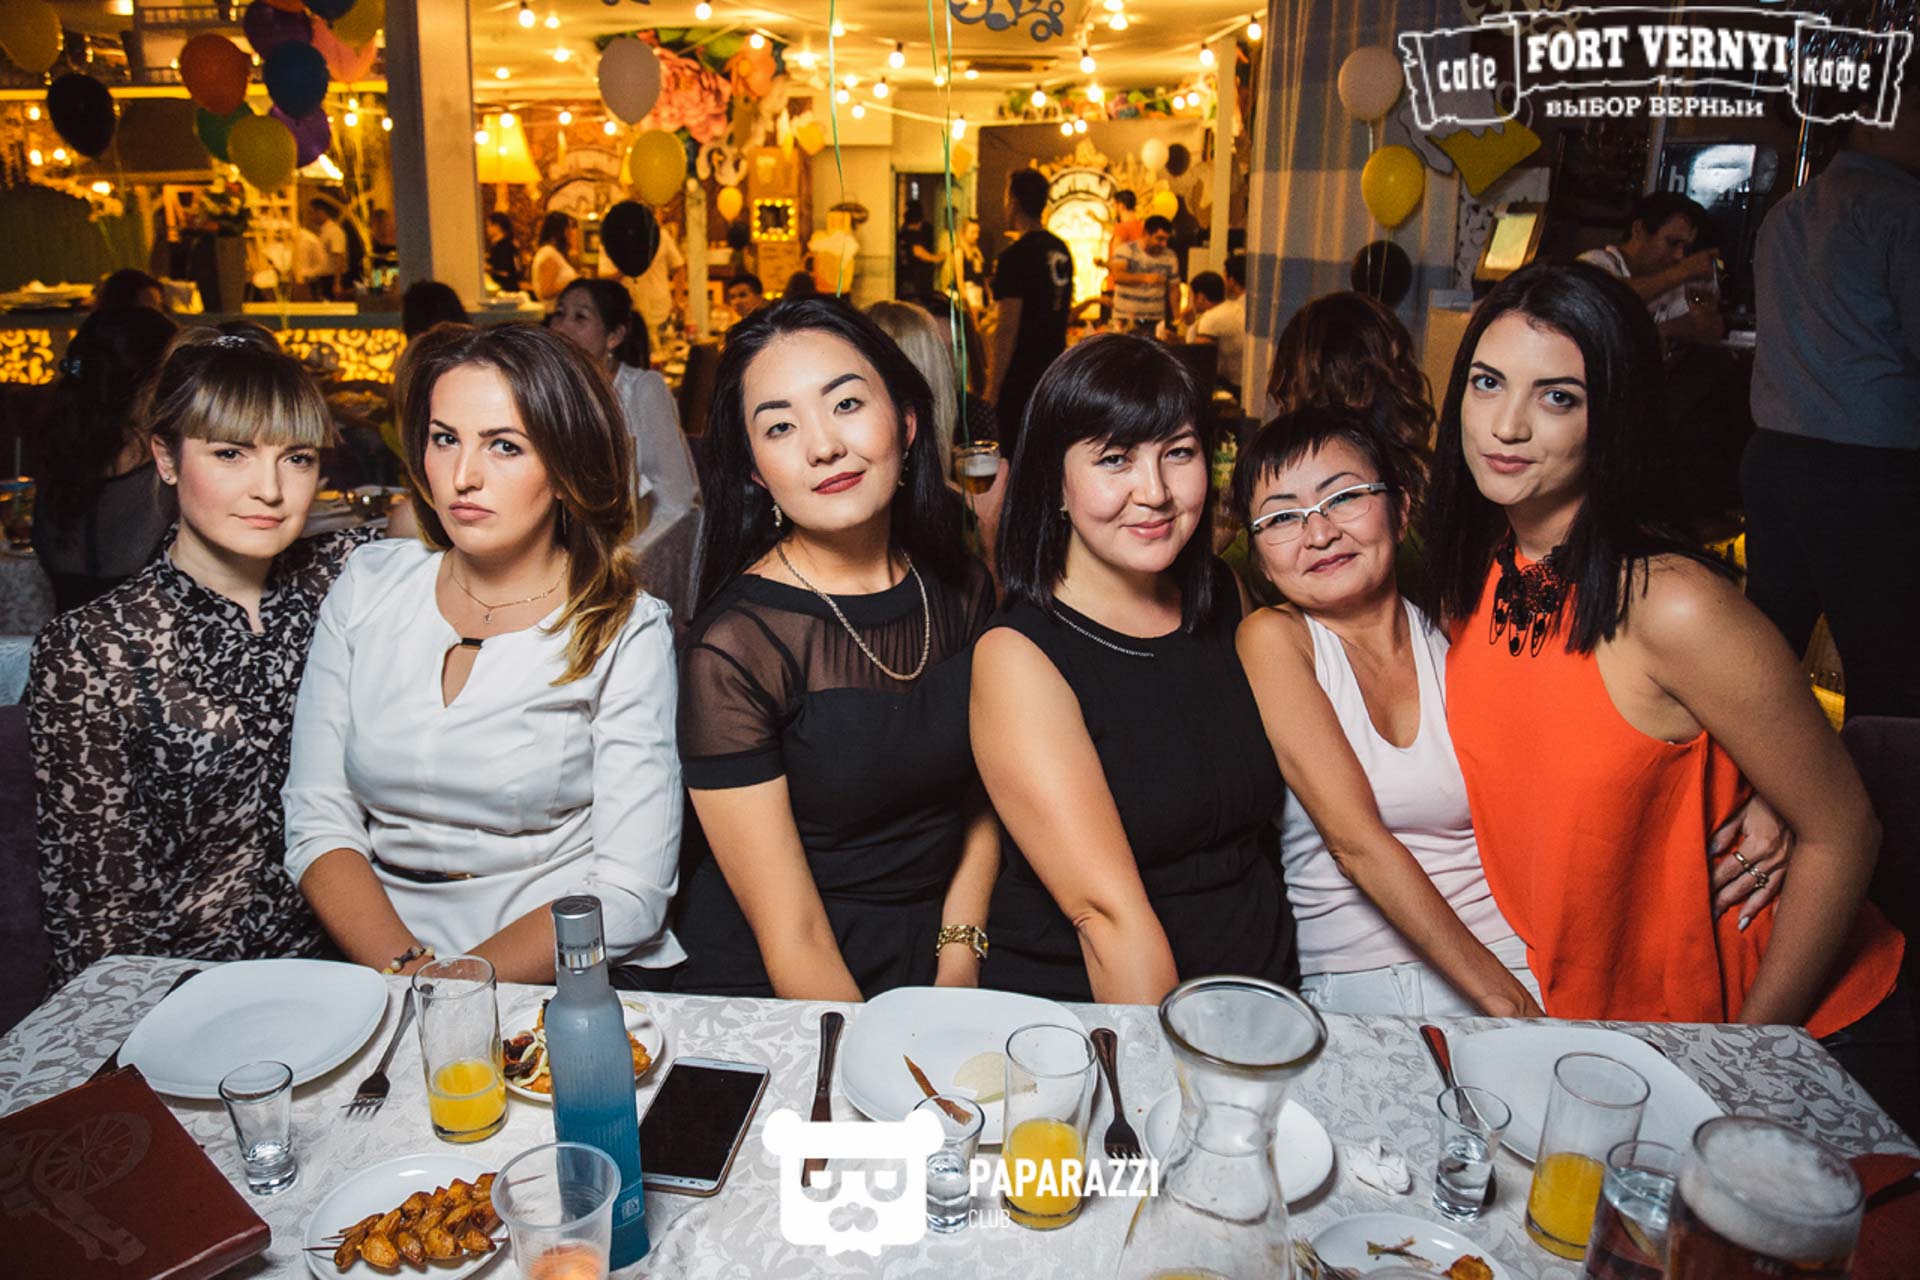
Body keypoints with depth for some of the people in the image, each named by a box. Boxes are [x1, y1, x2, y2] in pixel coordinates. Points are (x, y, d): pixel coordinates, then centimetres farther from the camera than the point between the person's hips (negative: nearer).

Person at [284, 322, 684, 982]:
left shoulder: (627, 630, -6)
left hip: (571, 982, 0)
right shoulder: (369, 586, 6)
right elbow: (317, 823, 2)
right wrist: (405, 968, -14)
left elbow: (630, 893, -11)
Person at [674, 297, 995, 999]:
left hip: (943, 970, 3)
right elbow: (791, 941, -13)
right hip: (773, 997, -2)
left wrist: (957, 967, -1)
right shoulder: (731, 649, -14)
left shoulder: (963, 590, 2)